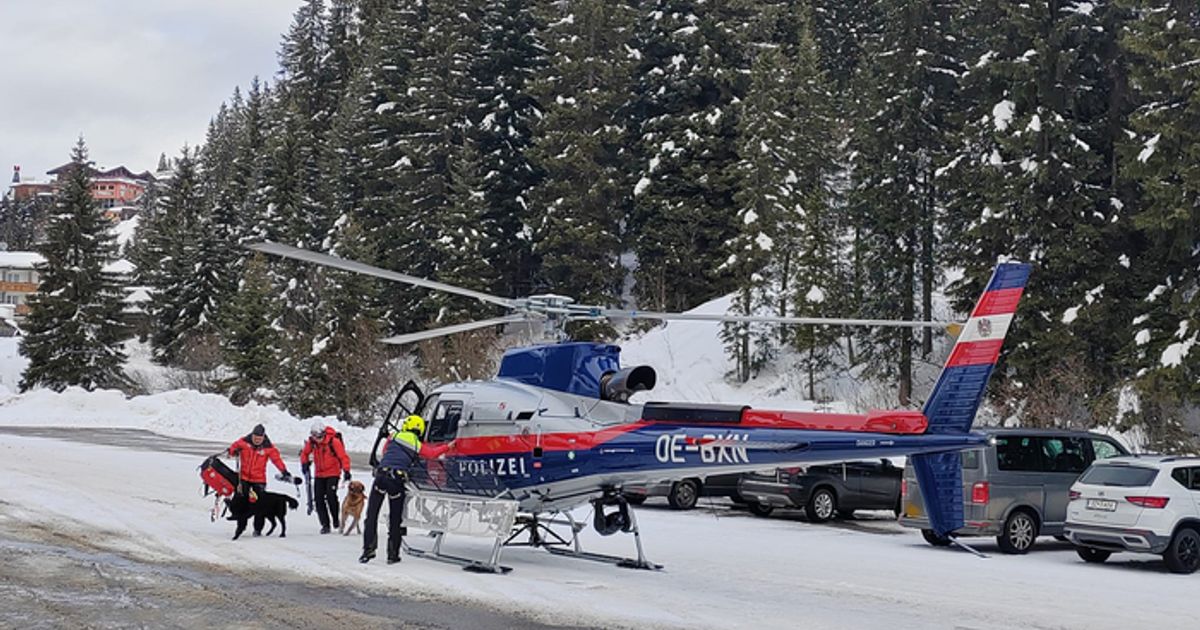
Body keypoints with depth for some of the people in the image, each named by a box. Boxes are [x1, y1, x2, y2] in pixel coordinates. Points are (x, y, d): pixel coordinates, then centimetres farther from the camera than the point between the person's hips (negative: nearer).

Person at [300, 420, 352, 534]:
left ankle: (336, 519, 3)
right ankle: (325, 524, 4)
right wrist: (304, 463, -4)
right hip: (319, 474, 5)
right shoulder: (311, 442, -5)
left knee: (330, 495, -18)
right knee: (318, 498, -2)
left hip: (333, 473, -5)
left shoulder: (333, 441, -19)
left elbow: (343, 456, -17)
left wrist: (346, 471, -24)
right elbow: (305, 453, 13)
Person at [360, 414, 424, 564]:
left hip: (381, 474, 0)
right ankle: (393, 554, 12)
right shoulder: (418, 446, 12)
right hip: (398, 480, 0)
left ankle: (368, 549, 1)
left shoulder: (394, 437, 13)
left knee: (371, 515, 8)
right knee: (395, 519, 11)